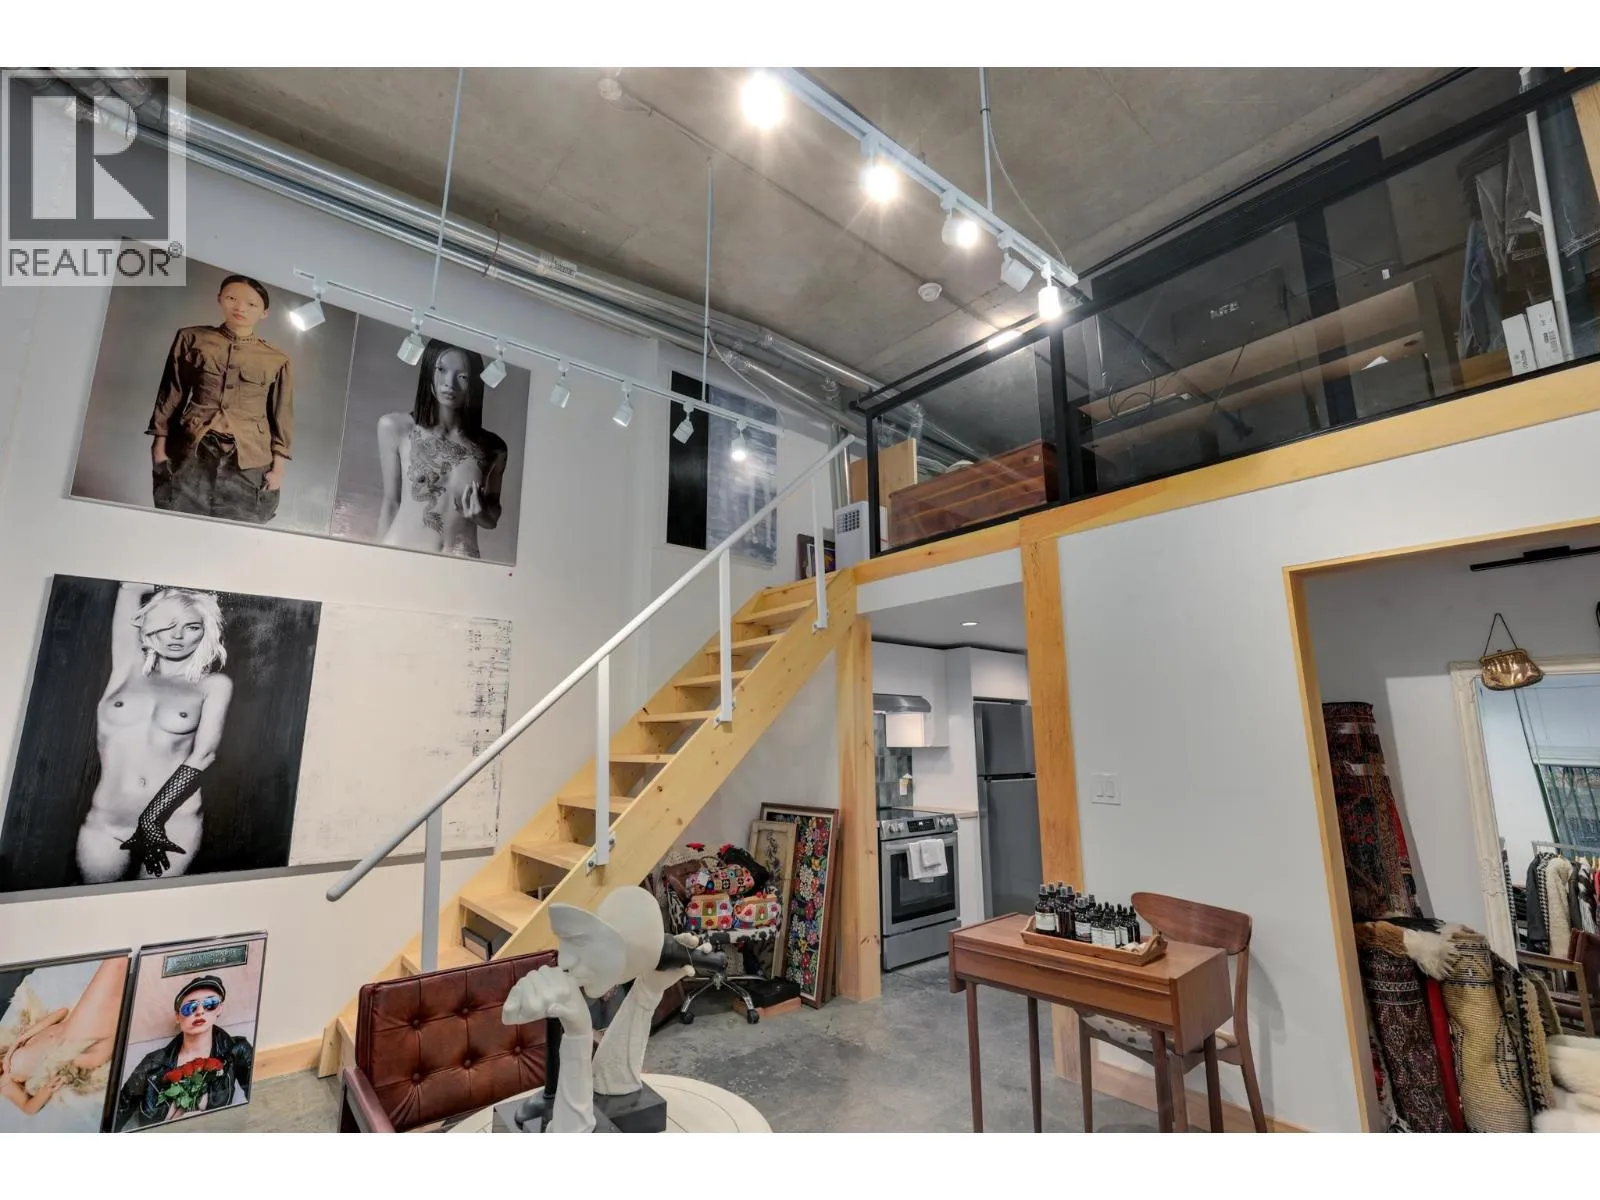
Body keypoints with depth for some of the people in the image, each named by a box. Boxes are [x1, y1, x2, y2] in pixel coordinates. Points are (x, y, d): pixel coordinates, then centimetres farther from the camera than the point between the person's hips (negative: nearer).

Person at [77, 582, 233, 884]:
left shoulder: (214, 685, 0)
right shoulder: (129, 667, 5)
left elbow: (205, 754, -7)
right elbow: (132, 588, 2)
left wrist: (151, 818, -12)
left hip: (173, 823, -1)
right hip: (104, 822, 2)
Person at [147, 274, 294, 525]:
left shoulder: (278, 360, 4)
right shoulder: (191, 338, 8)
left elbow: (282, 417, 5)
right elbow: (171, 394, 11)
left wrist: (278, 466, 1)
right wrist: (160, 443, 6)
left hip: (248, 461, -1)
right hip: (190, 452, 2)